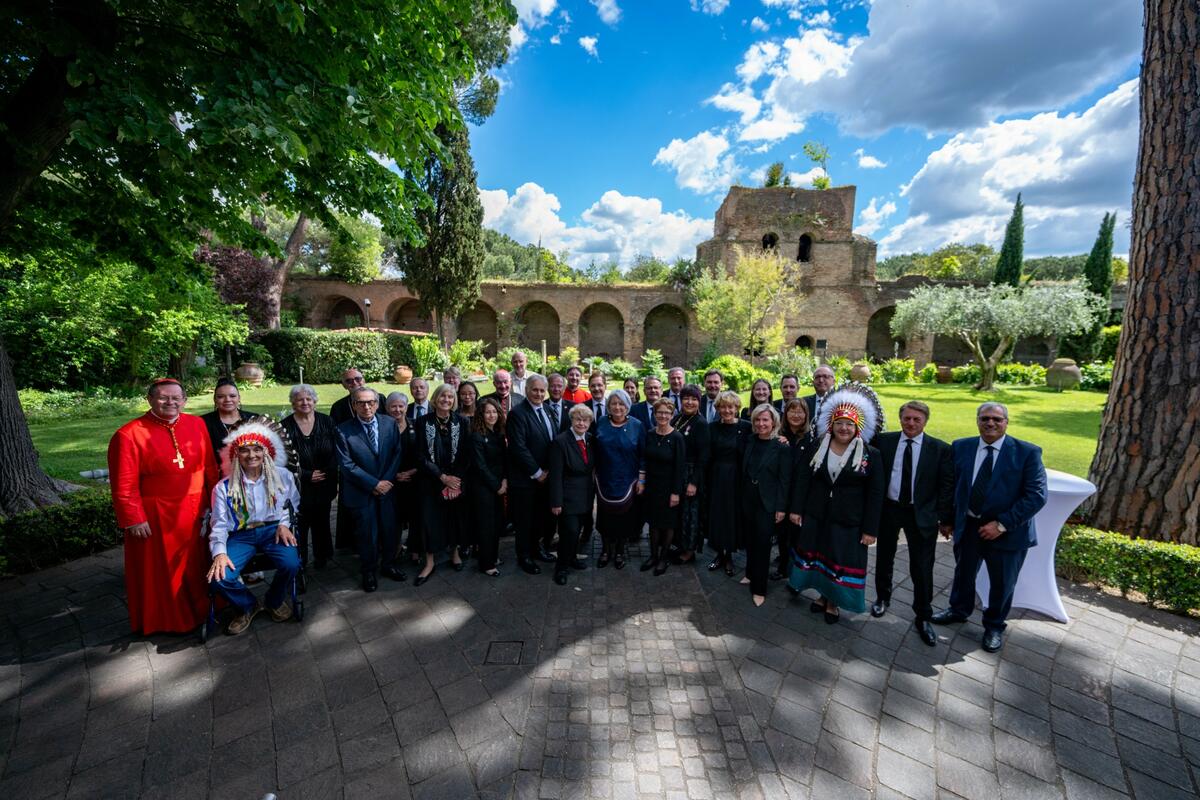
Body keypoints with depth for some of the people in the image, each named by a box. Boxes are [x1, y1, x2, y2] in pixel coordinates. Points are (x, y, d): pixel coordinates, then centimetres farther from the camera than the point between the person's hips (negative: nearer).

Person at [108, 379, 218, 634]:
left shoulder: (197, 425, 0)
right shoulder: (129, 434, -12)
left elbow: (210, 469, 4)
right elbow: (124, 485, -12)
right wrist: (133, 519, -13)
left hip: (194, 512, 4)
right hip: (155, 517, -3)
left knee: (196, 565, 17)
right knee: (159, 570, 12)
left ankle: (199, 610, 36)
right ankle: (163, 621, 30)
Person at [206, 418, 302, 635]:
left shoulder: (282, 476, 3)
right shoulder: (224, 487, 2)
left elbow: (293, 503, 10)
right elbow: (220, 524, 2)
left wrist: (284, 523, -7)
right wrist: (220, 551, -12)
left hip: (273, 530, -1)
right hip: (240, 535, 1)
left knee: (291, 564, -28)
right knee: (219, 578, -24)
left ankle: (274, 600, 10)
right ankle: (248, 606, 12)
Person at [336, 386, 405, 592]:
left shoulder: (390, 424, -1)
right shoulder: (343, 430, -10)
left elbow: (397, 454, 1)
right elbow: (347, 465, -12)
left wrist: (387, 481, -9)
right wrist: (374, 484, -14)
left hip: (387, 487, 3)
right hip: (361, 492, -2)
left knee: (389, 529, 13)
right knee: (367, 534, 8)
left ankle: (389, 563, 35)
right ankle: (368, 571, 29)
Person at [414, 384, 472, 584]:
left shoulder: (460, 422, -2)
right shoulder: (423, 422, -5)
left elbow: (466, 454, -2)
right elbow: (422, 455, -6)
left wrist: (456, 479, -11)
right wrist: (442, 477, -12)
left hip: (457, 480, 1)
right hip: (432, 480, -1)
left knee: (455, 515, 9)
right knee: (431, 518, 2)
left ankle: (455, 552, 30)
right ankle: (429, 562, 14)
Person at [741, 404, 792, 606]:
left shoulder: (781, 447, -11)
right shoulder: (750, 442, 4)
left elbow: (785, 480, -11)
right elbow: (744, 471, 8)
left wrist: (781, 508, -13)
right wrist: (742, 497, 5)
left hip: (768, 504, -5)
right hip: (749, 500, 5)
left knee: (762, 543, 1)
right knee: (750, 540, 16)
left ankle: (759, 588, 13)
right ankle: (751, 573, 36)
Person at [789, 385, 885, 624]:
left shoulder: (870, 454, -8)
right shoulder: (817, 448, -1)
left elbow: (875, 494, -8)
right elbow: (803, 479, 2)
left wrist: (870, 529, -9)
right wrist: (796, 509, -2)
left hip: (848, 522, -2)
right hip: (815, 517, 3)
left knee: (842, 562, 9)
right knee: (817, 557, 15)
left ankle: (833, 603, 31)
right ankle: (823, 596, 36)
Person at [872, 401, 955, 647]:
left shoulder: (941, 449, -7)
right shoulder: (883, 441, -4)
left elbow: (947, 486, -3)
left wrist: (945, 518, -3)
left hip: (921, 515, -1)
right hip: (888, 509, 2)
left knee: (922, 569, 5)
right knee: (884, 559, 18)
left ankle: (923, 618, 24)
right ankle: (882, 597, 42)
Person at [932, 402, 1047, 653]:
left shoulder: (1028, 452, -13)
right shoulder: (961, 447, -3)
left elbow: (1037, 496, -16)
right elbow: (953, 484, 3)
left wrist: (1002, 524, -20)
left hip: (1007, 531, -2)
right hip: (968, 526, 3)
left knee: (1002, 583, 16)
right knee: (963, 573, 22)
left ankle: (994, 626, 41)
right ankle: (959, 610, 47)